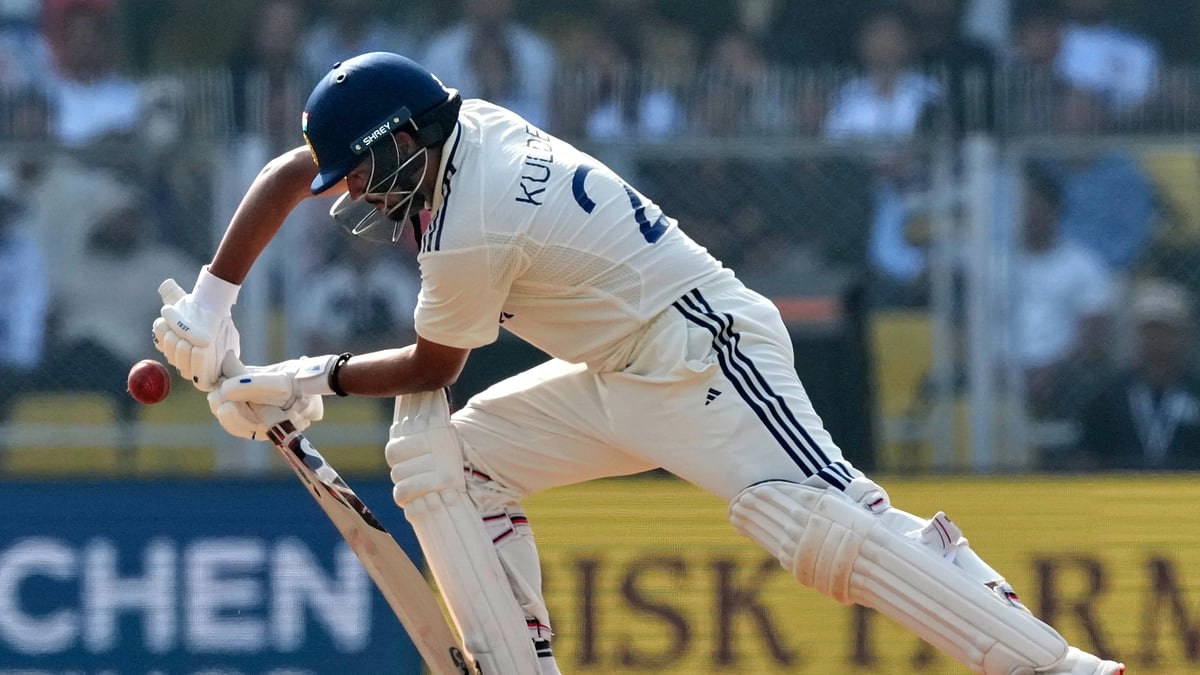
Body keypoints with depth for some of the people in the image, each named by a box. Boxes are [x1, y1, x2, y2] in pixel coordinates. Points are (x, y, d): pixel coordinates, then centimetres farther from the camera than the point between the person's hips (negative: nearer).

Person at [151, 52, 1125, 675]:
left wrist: (307, 383, 9)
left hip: (706, 358, -11)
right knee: (439, 455, 7)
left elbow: (431, 367, -4)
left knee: (824, 523, -27)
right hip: (621, 382, 11)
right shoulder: (462, 125, 5)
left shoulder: (469, 233, -21)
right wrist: (209, 306, 11)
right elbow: (289, 175, 15)